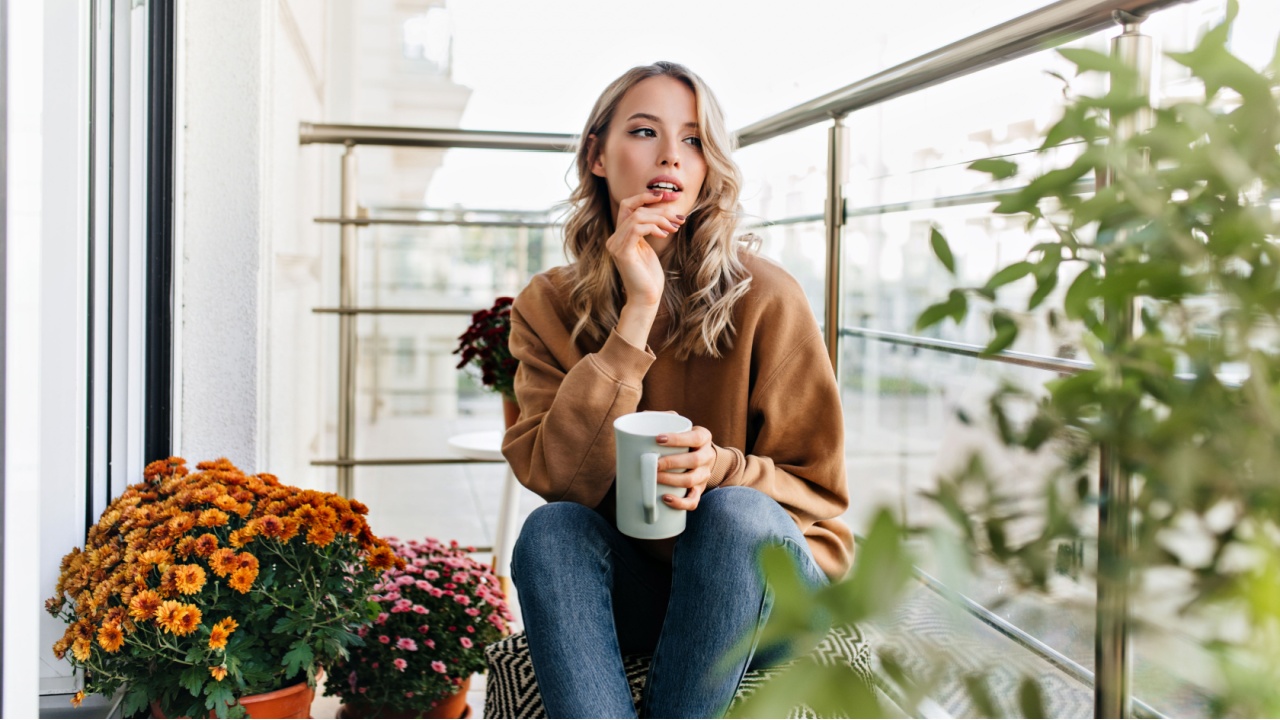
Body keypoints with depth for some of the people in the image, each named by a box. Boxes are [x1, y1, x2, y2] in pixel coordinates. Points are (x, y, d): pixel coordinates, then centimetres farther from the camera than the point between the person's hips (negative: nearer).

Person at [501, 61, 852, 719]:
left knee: (734, 512, -32)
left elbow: (818, 490, -5)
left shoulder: (765, 296, -10)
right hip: (630, 585, 2)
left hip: (764, 584, -1)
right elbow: (557, 477, -16)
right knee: (550, 529, -27)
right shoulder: (549, 306, -2)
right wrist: (637, 313, -22)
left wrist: (719, 470, -27)